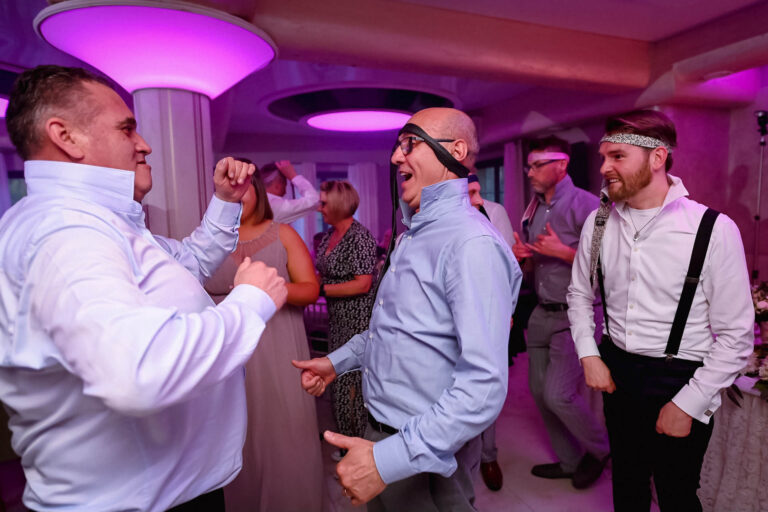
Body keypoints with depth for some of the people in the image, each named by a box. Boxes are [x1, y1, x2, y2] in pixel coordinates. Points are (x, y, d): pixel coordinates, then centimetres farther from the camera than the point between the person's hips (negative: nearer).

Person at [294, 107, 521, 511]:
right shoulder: (415, 233, 7)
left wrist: (389, 459, -30)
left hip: (426, 457, -8)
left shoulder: (472, 244, -25)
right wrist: (338, 361, 14)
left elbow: (483, 386, -30)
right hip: (380, 431, 8)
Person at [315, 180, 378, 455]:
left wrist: (321, 289, -19)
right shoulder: (329, 236, 10)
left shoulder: (360, 237, -16)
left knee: (355, 382, 2)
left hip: (358, 321, -8)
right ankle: (347, 439, 35)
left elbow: (362, 284, -20)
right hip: (337, 319, 8)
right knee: (339, 379, 17)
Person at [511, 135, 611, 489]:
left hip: (575, 315, -7)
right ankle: (568, 461, 32)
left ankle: (601, 450, 23)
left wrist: (562, 251, -21)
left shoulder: (585, 204, -11)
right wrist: (524, 255, -1)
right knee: (540, 392, 11)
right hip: (542, 313, 8)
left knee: (558, 394, -8)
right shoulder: (533, 210, 12)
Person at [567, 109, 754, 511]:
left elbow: (736, 336, -12)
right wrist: (589, 355, -1)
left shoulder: (715, 229, -15)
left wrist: (688, 404, -12)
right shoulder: (599, 222, -3)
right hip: (615, 373, 3)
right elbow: (579, 294, 8)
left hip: (680, 381, -3)